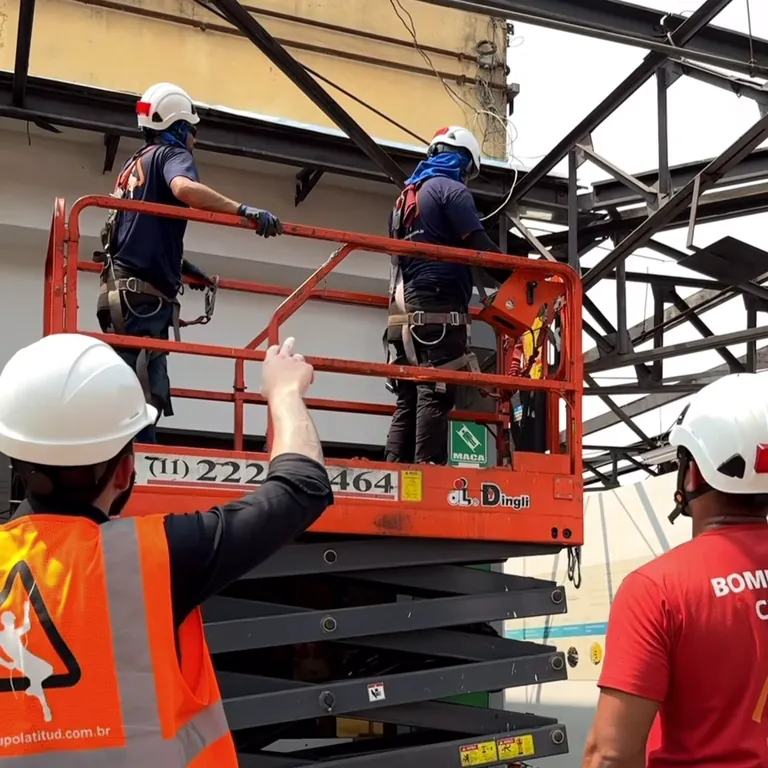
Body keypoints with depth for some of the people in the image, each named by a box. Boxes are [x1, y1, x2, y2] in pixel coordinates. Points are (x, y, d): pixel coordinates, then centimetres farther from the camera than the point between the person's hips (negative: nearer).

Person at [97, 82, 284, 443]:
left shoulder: (134, 164, 26)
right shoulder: (172, 154, 0)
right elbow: (184, 188, -25)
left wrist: (182, 267, 35)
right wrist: (245, 211, -29)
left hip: (122, 291, 9)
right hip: (143, 295, -9)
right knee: (143, 396, -16)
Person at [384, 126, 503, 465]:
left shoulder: (406, 196, 25)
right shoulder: (451, 190, -1)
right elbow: (478, 247, -11)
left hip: (406, 311, 8)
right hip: (439, 310, -8)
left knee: (409, 400, 6)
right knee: (435, 395, -13)